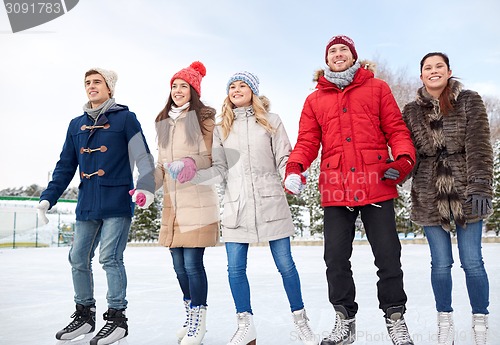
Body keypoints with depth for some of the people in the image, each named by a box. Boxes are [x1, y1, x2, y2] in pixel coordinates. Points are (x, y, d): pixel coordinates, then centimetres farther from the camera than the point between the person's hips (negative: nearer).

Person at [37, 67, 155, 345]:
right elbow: (65, 166, 17)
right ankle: (84, 314, 24)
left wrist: (145, 187, -23)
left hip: (117, 203, -6)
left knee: (110, 258, -9)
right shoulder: (76, 124, 16)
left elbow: (143, 156, -7)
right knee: (78, 259, 8)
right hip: (86, 205, 6)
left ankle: (117, 317, 5)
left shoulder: (125, 118, 0)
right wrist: (48, 198, 9)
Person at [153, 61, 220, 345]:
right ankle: (191, 316, 28)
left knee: (193, 262, -8)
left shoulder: (204, 118, -2)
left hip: (198, 199, -6)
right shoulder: (164, 122, 17)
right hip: (172, 202, 6)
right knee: (179, 264, 11)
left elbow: (213, 158, -5)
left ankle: (198, 321, 8)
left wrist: (190, 164, -22)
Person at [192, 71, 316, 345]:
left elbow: (284, 159, 3)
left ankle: (300, 320, 21)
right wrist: (192, 175, -9)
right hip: (236, 207, 2)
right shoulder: (221, 130, 12)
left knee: (285, 264, 3)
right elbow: (220, 171, 6)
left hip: (271, 203, -2)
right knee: (235, 268, 1)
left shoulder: (271, 121, 8)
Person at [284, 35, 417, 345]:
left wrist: (404, 159, -12)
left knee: (388, 257, 4)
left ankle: (395, 319, 22)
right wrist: (295, 167, -11)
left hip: (377, 186, -1)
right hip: (335, 191, 2)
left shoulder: (376, 88, 11)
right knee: (336, 259, 6)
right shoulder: (315, 100, 15)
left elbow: (396, 129, 6)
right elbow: (307, 141, 8)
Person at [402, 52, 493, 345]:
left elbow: (479, 147, -7)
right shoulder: (412, 111, 7)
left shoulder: (469, 102, 2)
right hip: (429, 197, 1)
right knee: (441, 263, 7)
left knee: (472, 262, 2)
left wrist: (480, 187, -17)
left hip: (466, 194, -1)